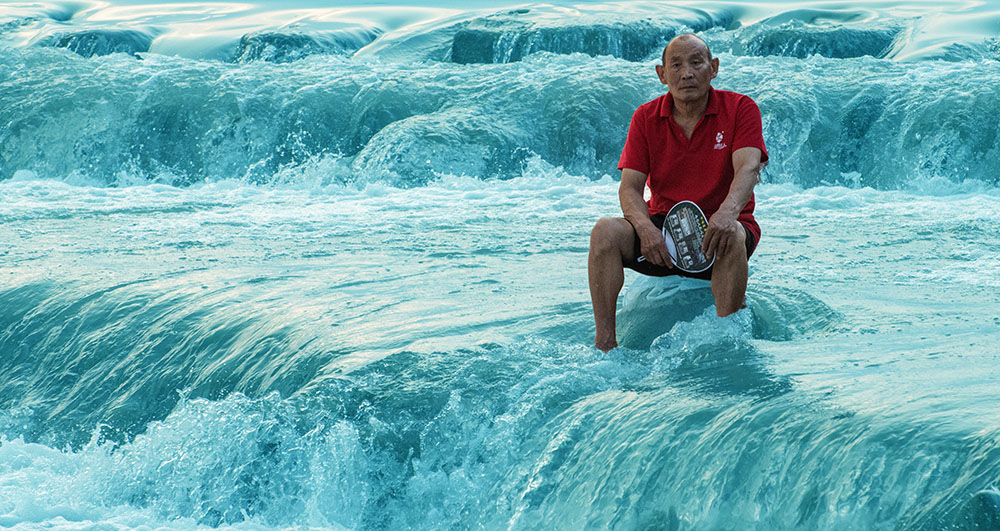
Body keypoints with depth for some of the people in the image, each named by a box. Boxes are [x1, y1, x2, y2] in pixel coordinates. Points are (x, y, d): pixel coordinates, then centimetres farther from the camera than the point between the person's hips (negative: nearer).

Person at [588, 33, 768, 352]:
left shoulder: (739, 109, -4)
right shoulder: (646, 118, 3)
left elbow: (748, 167, -20)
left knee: (732, 238, -38)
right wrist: (645, 227, -27)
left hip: (716, 227, -3)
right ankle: (604, 342, -26)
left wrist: (727, 212, -42)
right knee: (606, 231, -25)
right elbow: (630, 186, -3)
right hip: (662, 226, 3)